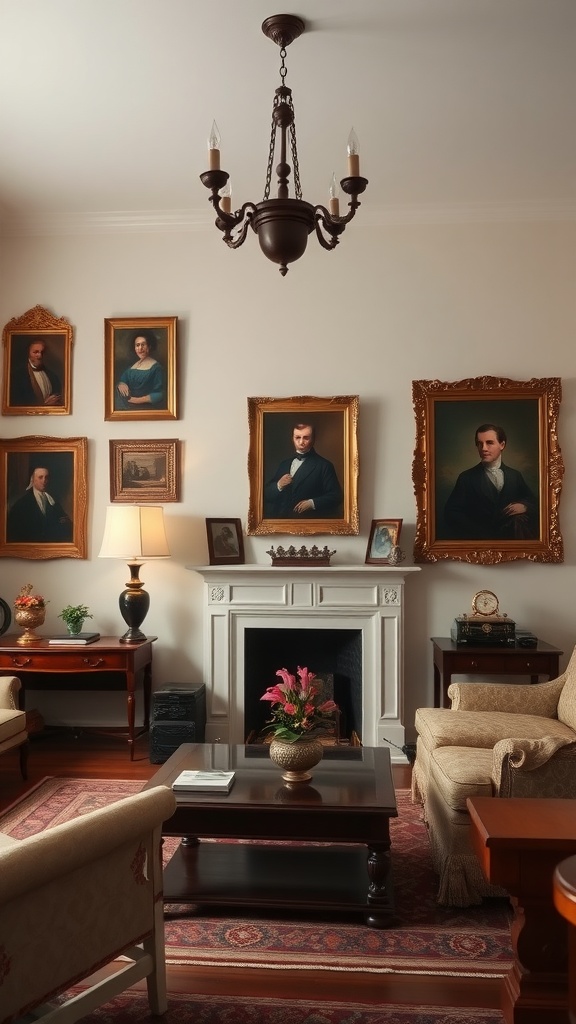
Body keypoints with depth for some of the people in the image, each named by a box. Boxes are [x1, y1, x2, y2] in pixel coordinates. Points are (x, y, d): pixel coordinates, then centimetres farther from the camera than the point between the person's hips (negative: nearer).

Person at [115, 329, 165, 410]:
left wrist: (139, 400, -19)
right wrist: (121, 384, -12)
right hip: (129, 404, 6)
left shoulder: (156, 367, -5)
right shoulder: (131, 366, 16)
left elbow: (159, 395, -11)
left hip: (145, 407, -6)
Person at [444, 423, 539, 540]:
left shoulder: (515, 476, 14)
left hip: (511, 535, 4)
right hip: (479, 538, -3)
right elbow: (451, 513, -3)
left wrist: (524, 506, -10)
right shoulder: (467, 478, 4)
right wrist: (481, 534, -14)